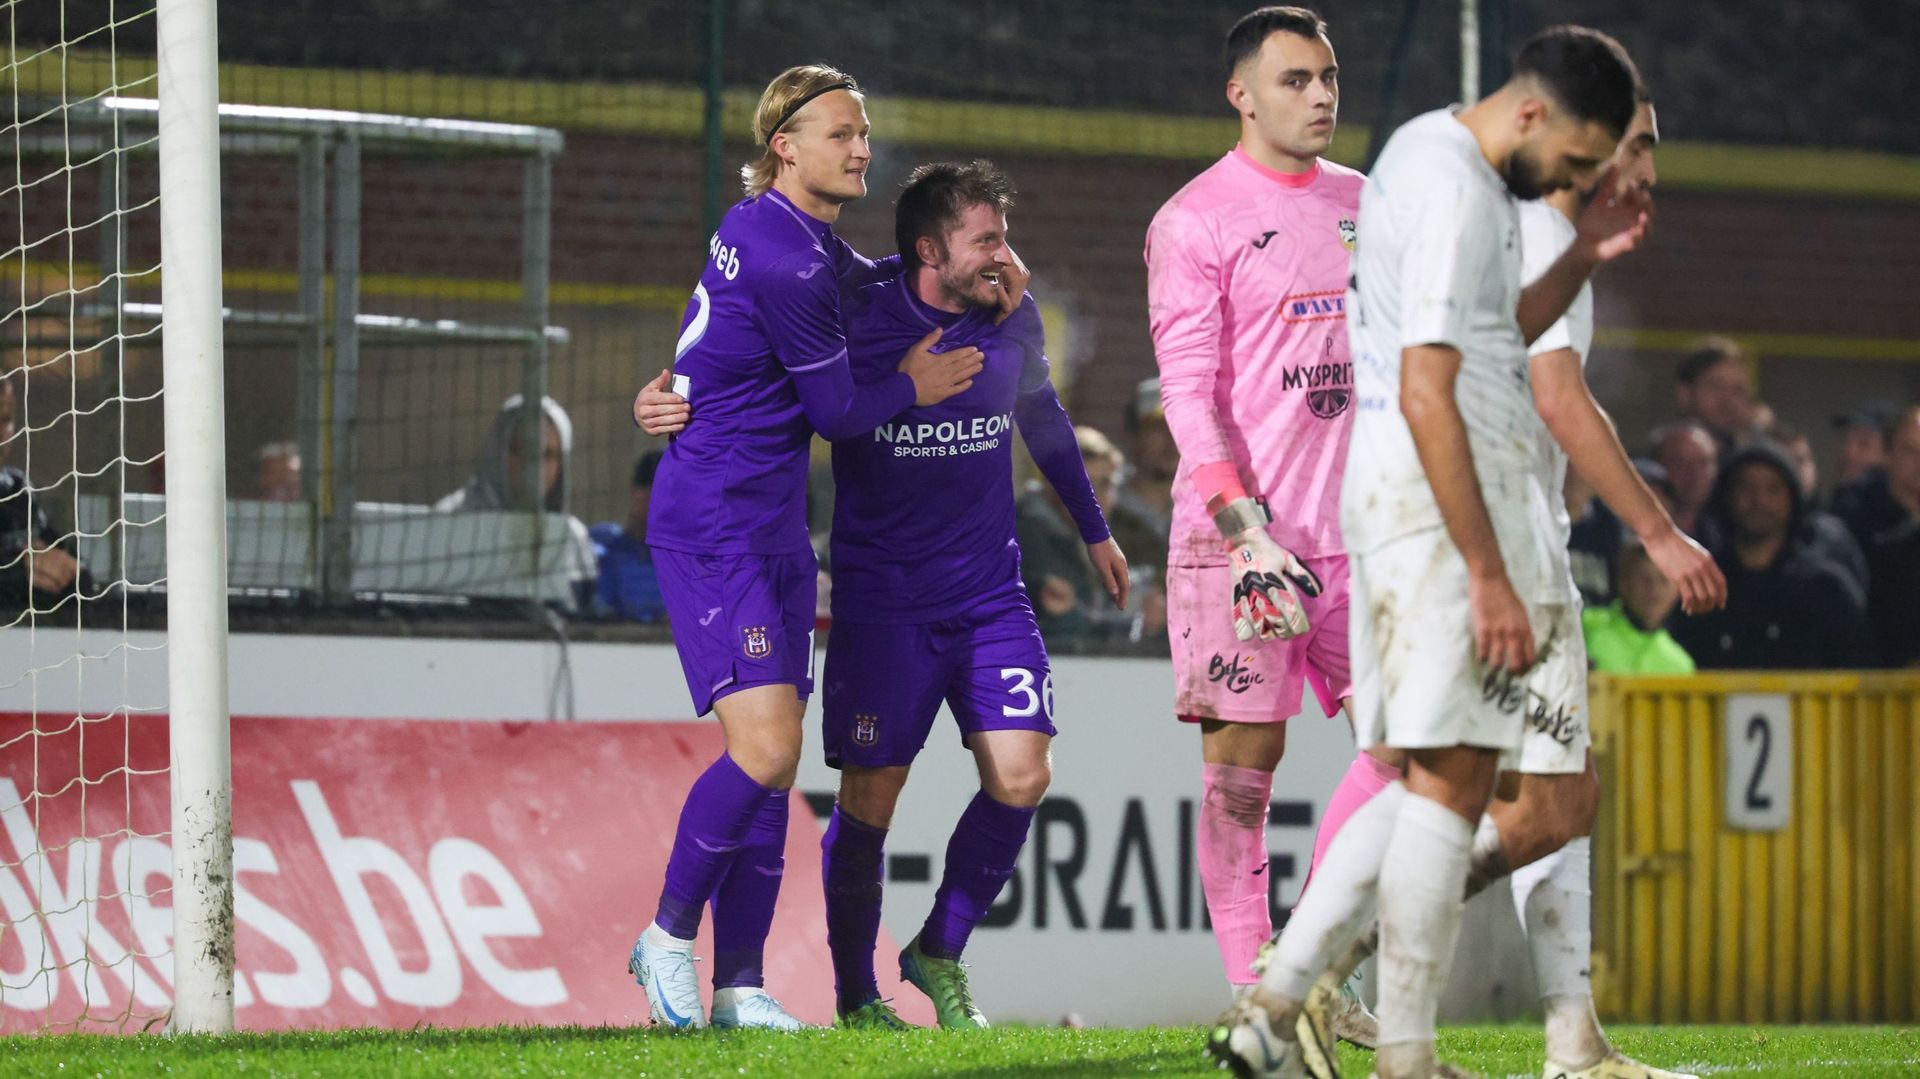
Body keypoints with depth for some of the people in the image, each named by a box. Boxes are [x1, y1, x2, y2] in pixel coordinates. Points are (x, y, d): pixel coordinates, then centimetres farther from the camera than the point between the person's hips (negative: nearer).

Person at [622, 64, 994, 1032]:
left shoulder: (779, 229, 11)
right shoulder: (784, 261, -18)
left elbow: (858, 279, 35)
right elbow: (837, 413, -9)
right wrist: (912, 387, 10)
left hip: (773, 533, 10)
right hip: (713, 532, -10)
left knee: (772, 759, 4)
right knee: (766, 745, -18)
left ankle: (739, 986, 4)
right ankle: (669, 935, 0)